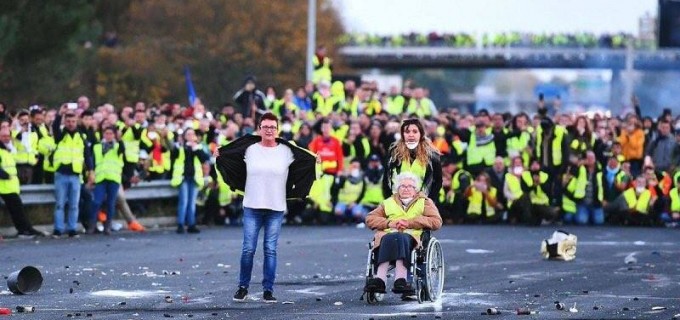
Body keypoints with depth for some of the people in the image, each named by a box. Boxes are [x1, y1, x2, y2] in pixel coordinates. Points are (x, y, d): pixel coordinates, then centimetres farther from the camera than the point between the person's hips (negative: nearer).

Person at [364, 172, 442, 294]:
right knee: (388, 240, -36)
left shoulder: (424, 202, 24)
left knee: (400, 239, -38)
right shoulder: (388, 203, 31)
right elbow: (370, 219, 19)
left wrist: (410, 223, -4)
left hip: (412, 236, -2)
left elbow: (436, 221, 7)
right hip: (387, 236, 2)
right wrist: (389, 223, 0)